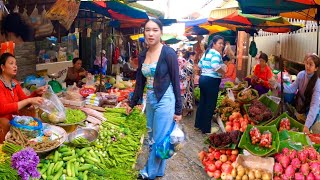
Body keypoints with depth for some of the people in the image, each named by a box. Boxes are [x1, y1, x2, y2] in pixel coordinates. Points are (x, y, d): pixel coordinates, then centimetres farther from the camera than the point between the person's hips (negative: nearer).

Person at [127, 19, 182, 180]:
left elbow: (176, 82, -10)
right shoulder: (142, 55, 6)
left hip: (165, 100, -7)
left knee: (159, 140, 2)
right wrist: (132, 103, 17)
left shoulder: (168, 53, -12)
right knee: (152, 138, 15)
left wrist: (178, 110, -10)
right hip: (150, 99, 7)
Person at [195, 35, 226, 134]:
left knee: (202, 102, 17)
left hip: (203, 78, 10)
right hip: (211, 81, -9)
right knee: (210, 105, -1)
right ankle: (206, 129, 6)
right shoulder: (216, 54, -14)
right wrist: (224, 72, -16)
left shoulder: (207, 52, 15)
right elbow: (216, 66, -31)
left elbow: (200, 65, 22)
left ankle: (199, 124, 28)